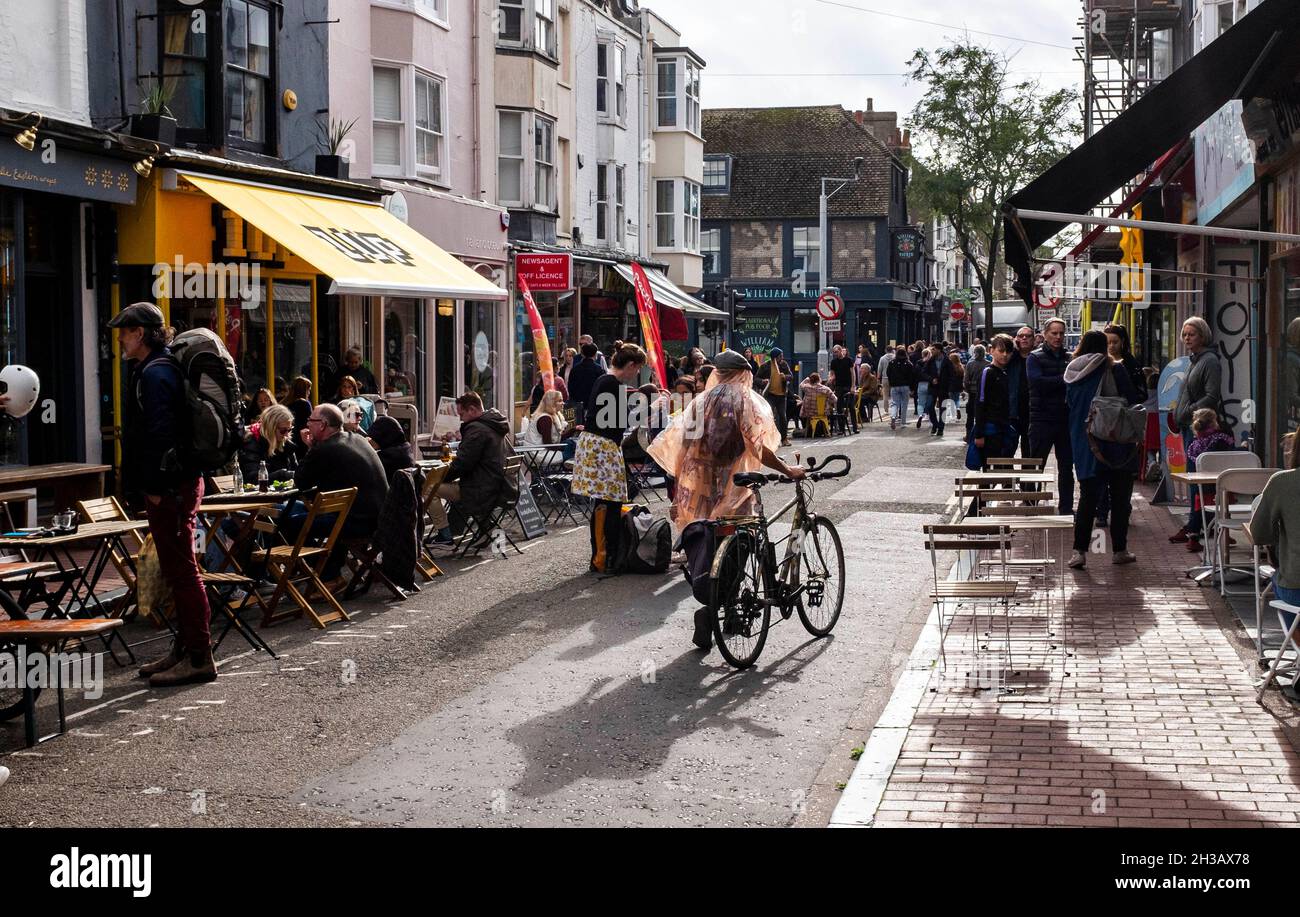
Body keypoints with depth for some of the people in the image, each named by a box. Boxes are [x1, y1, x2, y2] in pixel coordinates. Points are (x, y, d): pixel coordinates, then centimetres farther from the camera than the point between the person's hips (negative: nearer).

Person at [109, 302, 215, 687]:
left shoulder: (156, 374, -15)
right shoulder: (149, 370, 18)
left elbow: (161, 435, -23)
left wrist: (155, 486, -20)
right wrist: (149, 485, 20)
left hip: (170, 487, -11)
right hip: (176, 483, 11)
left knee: (181, 570, -7)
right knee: (177, 569, 15)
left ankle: (198, 658, -5)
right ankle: (184, 649, 23)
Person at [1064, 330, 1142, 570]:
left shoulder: (1073, 372, 4)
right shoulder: (1113, 370, -7)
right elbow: (1133, 402, -5)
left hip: (1083, 444, 3)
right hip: (1115, 446, -3)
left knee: (1087, 497, 5)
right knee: (1120, 498, 8)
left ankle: (1079, 550, -5)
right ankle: (1119, 550, 11)